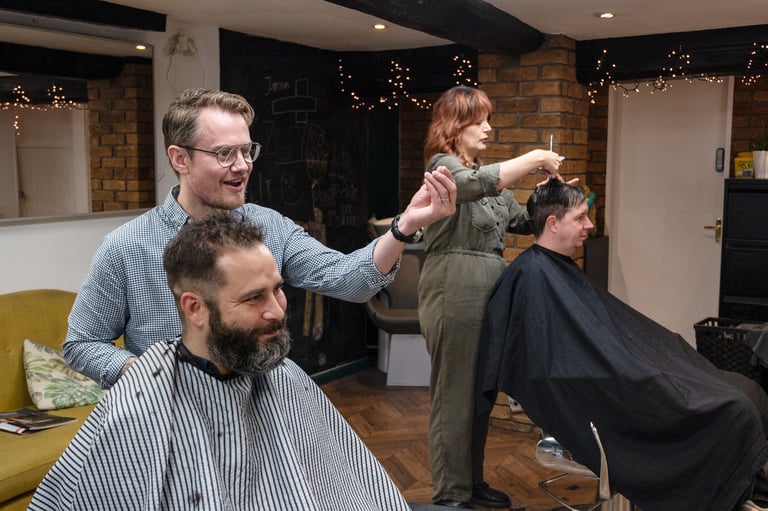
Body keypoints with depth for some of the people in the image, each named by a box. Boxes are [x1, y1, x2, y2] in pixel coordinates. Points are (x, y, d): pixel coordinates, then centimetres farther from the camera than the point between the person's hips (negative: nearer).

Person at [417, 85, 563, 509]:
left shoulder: (486, 173, 19)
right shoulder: (443, 165, -8)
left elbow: (520, 220, 19)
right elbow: (475, 185, -30)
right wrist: (535, 159, -24)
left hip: (487, 296, 9)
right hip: (455, 297, -9)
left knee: (480, 392, 15)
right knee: (454, 394, -1)